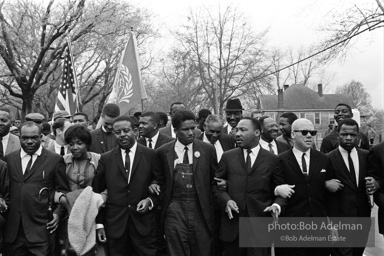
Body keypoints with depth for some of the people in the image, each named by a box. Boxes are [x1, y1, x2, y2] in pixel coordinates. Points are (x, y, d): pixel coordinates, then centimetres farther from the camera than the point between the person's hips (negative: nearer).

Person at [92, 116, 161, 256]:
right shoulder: (105, 159, 5)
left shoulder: (151, 155, 1)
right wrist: (99, 223, 2)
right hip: (114, 225, 1)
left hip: (144, 223, -1)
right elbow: (97, 192, 6)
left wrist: (151, 200, -10)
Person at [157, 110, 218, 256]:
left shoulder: (207, 149, 3)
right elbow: (159, 180, 14)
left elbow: (214, 178, 13)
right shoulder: (163, 151, 3)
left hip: (200, 210, 0)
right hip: (174, 210, 0)